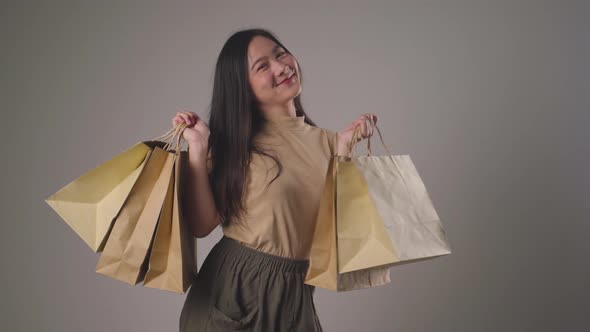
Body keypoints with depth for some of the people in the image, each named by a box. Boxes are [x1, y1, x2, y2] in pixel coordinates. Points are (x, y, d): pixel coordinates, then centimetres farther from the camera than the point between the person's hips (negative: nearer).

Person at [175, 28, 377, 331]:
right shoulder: (233, 140, -4)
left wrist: (344, 149, -8)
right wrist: (198, 148, -15)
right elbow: (201, 225, -10)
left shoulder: (326, 141, 4)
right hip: (230, 288, -3)